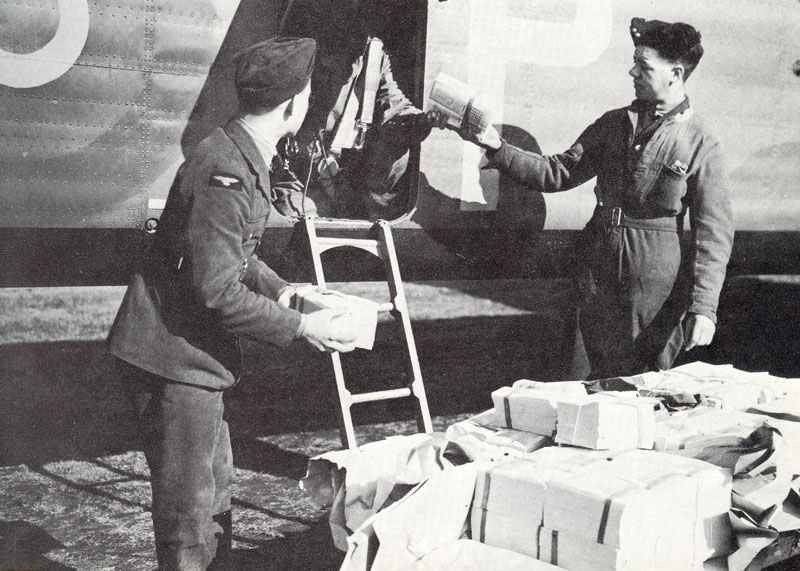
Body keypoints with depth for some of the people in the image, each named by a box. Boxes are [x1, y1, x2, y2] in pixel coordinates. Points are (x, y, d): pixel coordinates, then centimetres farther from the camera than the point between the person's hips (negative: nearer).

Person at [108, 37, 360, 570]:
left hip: (198, 354, 10)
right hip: (173, 354, -10)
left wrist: (277, 287, 6)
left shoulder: (247, 158, 10)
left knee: (216, 489, 21)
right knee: (190, 509, 0)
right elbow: (217, 290, -24)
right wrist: (302, 327, -18)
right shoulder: (224, 173, -24)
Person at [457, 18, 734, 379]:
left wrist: (704, 307, -14)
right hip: (598, 270, 4)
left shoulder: (700, 144, -7)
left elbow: (714, 232, -8)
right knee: (586, 384, 7)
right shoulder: (614, 124, 8)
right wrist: (497, 148, -3)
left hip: (656, 281, -4)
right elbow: (558, 173, 9)